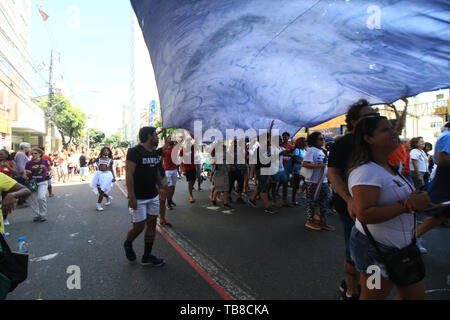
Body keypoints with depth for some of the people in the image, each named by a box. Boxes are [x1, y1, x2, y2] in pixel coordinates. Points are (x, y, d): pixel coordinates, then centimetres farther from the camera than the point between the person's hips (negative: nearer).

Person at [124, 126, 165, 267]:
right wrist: (131, 197, -23)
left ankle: (147, 257, 23)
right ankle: (128, 244, 34)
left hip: (153, 196, 8)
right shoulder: (135, 151, -14)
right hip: (138, 198, -7)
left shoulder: (155, 153, 10)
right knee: (139, 226, 0)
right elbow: (129, 174, -19)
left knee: (152, 224, 10)